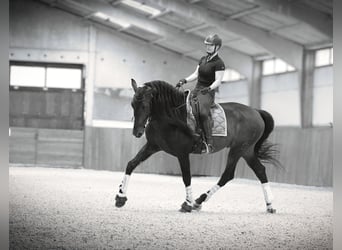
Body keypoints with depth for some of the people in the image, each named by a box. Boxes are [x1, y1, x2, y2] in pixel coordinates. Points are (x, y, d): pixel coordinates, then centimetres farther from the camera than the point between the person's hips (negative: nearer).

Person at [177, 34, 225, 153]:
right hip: (196, 90, 9)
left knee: (203, 113, -35)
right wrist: (185, 80, 2)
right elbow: (196, 74, 19)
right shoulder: (203, 59, 16)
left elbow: (218, 81, -15)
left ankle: (209, 143, -37)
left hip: (207, 93, -9)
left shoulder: (218, 63, -8)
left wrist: (209, 88, -33)